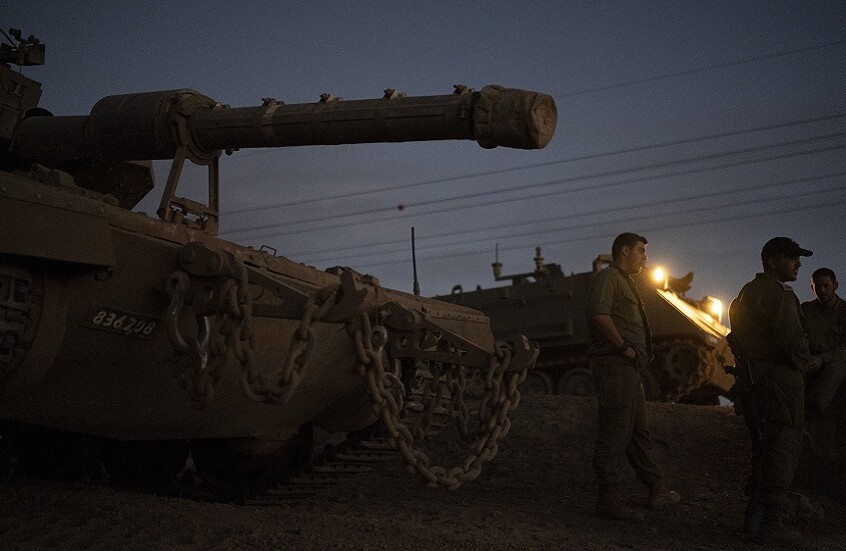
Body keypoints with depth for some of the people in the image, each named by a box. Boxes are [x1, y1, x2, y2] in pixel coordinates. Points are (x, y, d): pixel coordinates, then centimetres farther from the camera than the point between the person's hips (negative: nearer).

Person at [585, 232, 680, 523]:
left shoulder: (625, 282, 26)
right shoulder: (607, 278, -7)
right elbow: (599, 314, -24)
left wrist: (638, 356, 14)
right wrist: (623, 347, -19)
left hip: (628, 367, 11)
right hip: (614, 364, -11)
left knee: (638, 430, 16)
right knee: (614, 431, -9)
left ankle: (657, 491, 25)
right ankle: (608, 497, -6)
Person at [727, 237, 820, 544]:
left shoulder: (746, 292, 18)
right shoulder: (777, 293, -13)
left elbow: (736, 337, 22)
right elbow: (791, 337, -20)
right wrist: (805, 362, -2)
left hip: (754, 378, 10)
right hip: (780, 378, -10)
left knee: (764, 447, 16)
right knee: (784, 446, -4)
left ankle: (754, 516, 20)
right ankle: (770, 524, -3)